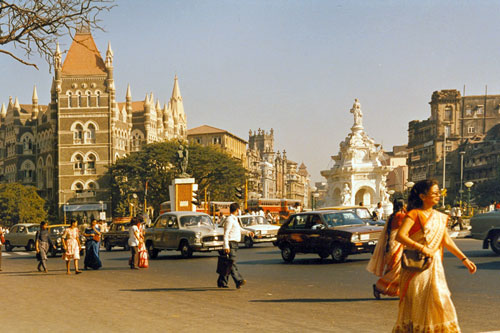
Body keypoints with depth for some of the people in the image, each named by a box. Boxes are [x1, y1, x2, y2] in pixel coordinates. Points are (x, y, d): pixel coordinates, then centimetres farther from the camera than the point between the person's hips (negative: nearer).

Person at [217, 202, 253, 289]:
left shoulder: (235, 219, 19)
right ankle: (239, 281, -21)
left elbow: (239, 229, 35)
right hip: (231, 243, -10)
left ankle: (221, 282, 15)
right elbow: (226, 233, -18)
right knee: (232, 263, -13)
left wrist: (248, 232, 20)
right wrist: (226, 246, -24)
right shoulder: (229, 219, -12)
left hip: (234, 244, 10)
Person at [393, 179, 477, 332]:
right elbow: (400, 236, -19)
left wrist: (464, 259, 13)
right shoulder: (414, 214, -8)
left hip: (434, 266, 6)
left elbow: (446, 241, 17)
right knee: (416, 304, -3)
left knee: (439, 302, 4)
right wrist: (422, 248, -24)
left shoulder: (440, 217, 13)